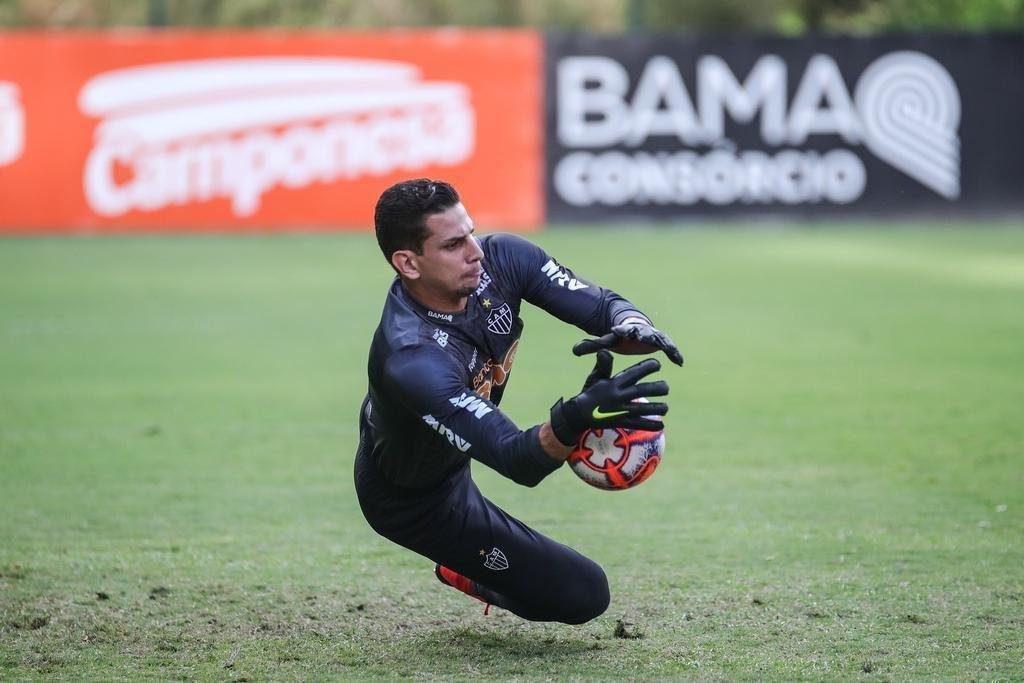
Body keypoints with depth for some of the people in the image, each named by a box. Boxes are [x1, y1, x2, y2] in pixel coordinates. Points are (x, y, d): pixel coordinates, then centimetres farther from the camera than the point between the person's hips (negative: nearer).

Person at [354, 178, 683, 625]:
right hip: (415, 500, -8)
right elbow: (519, 461, -48)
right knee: (583, 593, -7)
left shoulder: (498, 258, -24)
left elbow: (604, 306, -22)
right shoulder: (409, 363, -44)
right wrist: (577, 417, -68)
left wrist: (633, 328, -47)